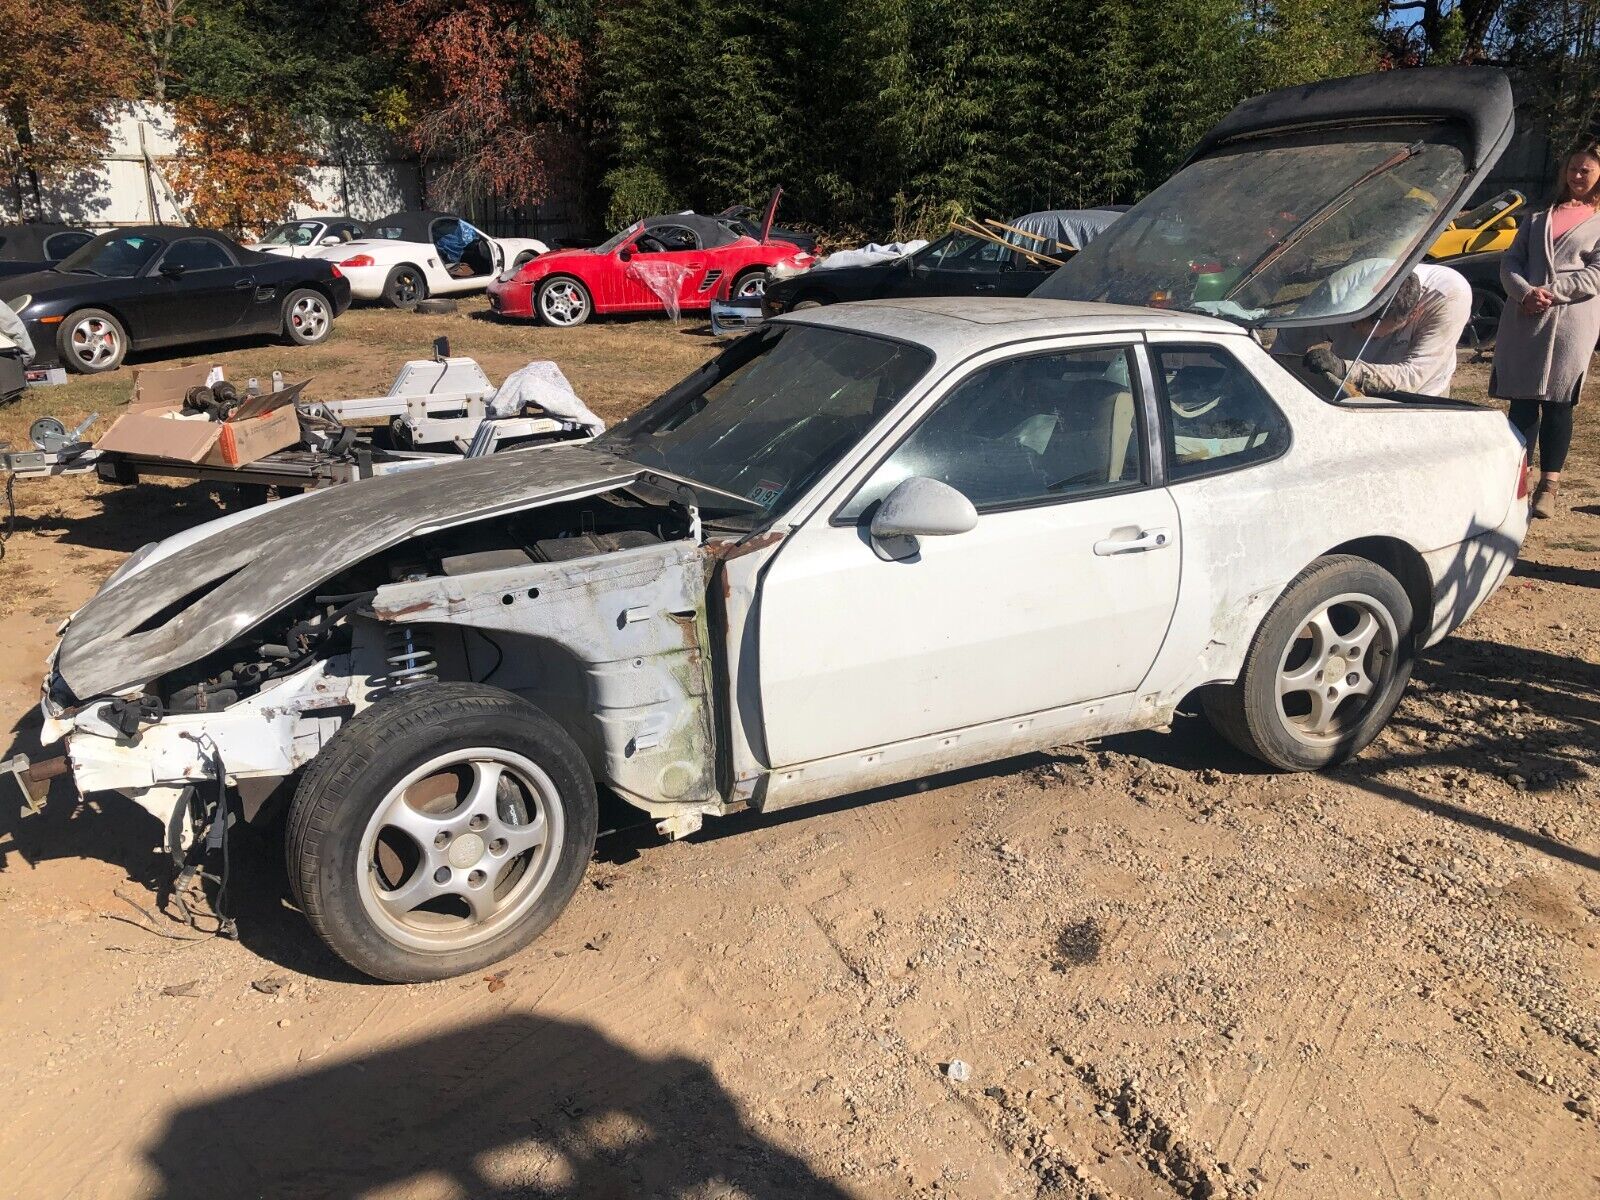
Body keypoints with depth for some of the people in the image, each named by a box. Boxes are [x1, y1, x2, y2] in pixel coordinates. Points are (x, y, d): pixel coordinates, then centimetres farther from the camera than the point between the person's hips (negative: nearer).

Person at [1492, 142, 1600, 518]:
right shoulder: (1538, 219, 21)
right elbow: (1510, 261, 10)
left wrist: (1551, 292, -14)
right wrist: (1525, 292, -9)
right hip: (1522, 321, 3)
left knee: (1558, 404, -3)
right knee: (1522, 402, 2)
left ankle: (1549, 486, 0)